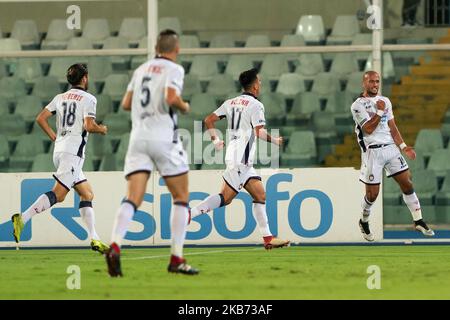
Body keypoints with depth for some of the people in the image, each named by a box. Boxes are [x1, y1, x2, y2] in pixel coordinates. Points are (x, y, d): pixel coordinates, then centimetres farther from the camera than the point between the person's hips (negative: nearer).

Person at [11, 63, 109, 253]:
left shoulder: (60, 98, 16)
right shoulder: (88, 99, -4)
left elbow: (40, 119, 12)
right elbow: (89, 126, -15)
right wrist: (102, 129, 5)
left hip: (59, 150, 8)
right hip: (73, 150, -8)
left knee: (87, 193, 12)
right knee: (58, 194, -17)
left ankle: (94, 239, 8)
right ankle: (23, 218, -30)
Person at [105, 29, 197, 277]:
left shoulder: (142, 69, 16)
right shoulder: (174, 69, -1)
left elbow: (126, 103, 16)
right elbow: (171, 98, -18)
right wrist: (184, 106, 2)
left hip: (138, 138, 5)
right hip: (164, 138, -5)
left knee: (132, 199, -5)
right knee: (181, 198, 10)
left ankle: (115, 246, -30)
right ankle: (176, 259, 4)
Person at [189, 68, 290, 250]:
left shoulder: (231, 103, 14)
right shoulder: (256, 105, -8)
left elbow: (209, 120, 12)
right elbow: (259, 132, -17)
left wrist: (215, 140, 23)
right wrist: (274, 140, 0)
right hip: (241, 158, -9)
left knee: (260, 195, 8)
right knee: (226, 198, -10)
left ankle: (268, 238, 6)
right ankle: (189, 214, -14)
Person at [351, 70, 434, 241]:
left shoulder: (385, 101, 14)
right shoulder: (358, 105, -5)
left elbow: (392, 127, 16)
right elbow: (368, 129, -15)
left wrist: (403, 146, 7)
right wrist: (380, 111, -13)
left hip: (391, 148, 5)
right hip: (372, 152, -5)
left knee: (407, 184, -3)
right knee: (372, 194, -2)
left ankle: (418, 221, 2)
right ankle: (364, 222, 24)